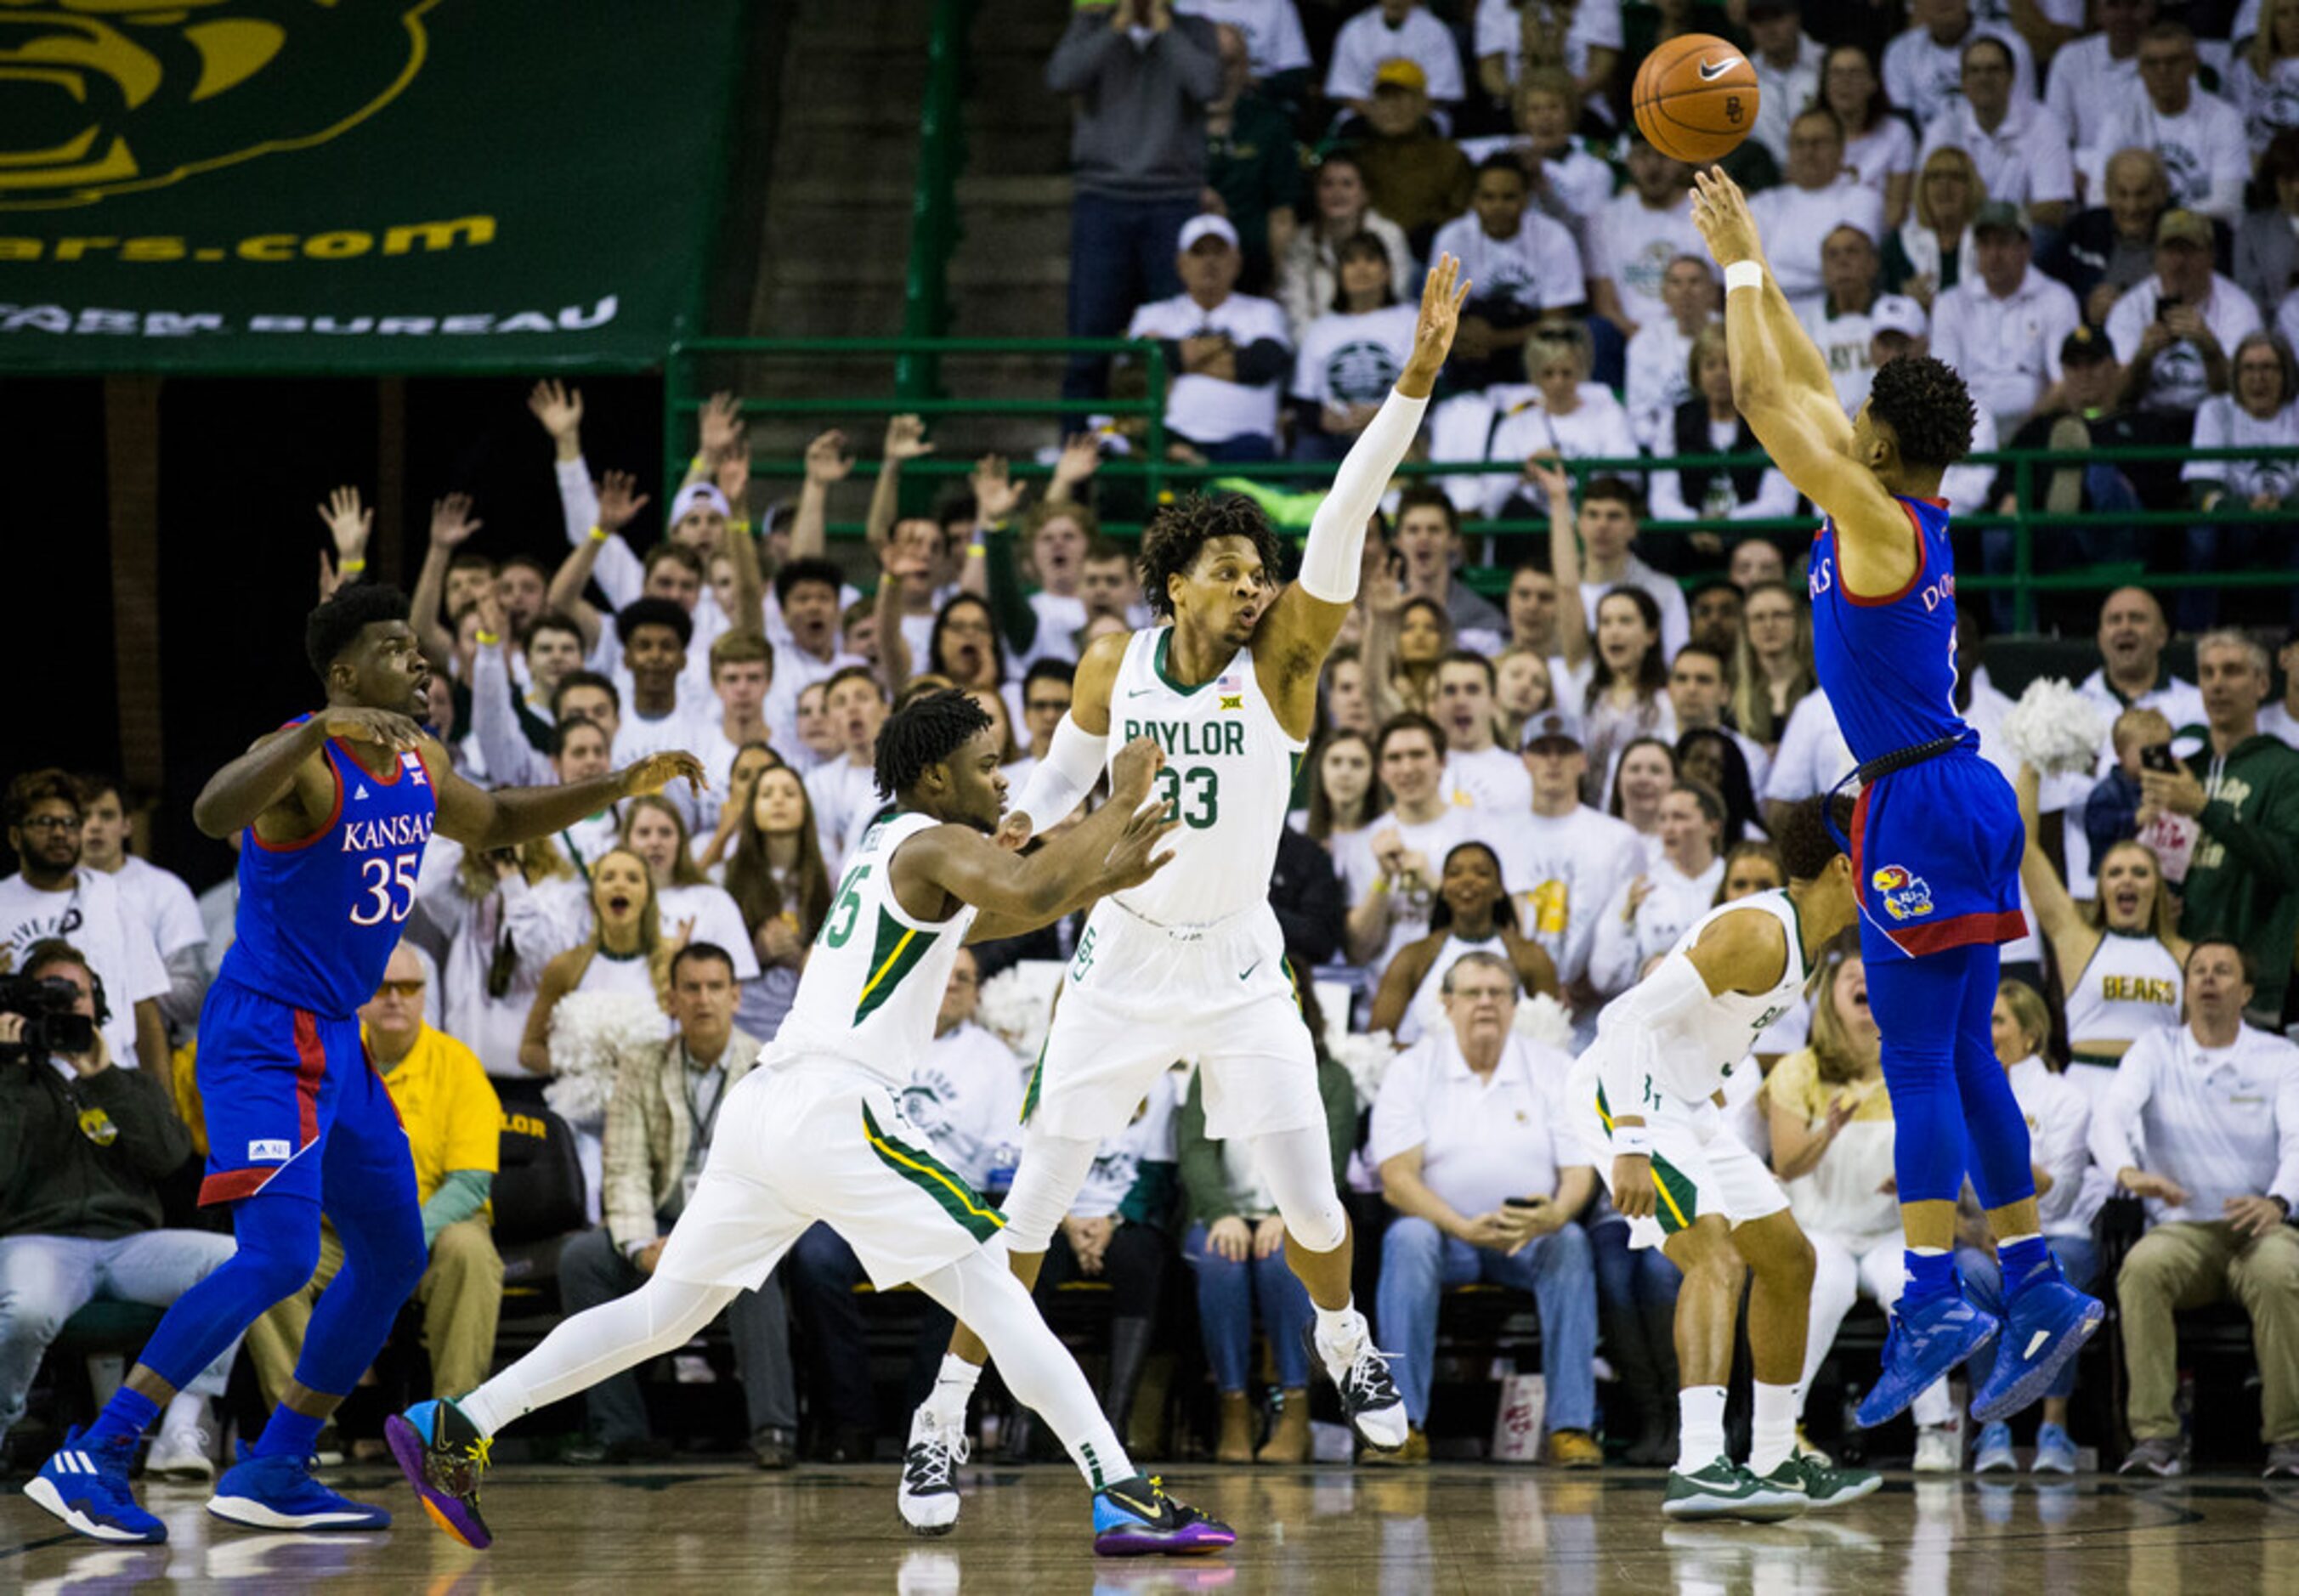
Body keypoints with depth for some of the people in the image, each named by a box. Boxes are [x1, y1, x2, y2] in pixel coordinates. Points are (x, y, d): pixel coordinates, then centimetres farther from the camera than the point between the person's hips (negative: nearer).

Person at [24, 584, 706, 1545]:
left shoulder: (416, 763, 9)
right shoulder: (305, 760, -18)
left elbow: (494, 824, 29)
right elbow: (213, 811, -40)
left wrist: (618, 789, 20)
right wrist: (321, 732, -50)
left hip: (335, 1039, 10)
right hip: (263, 1039, -10)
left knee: (394, 1258, 12)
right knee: (278, 1257, -22)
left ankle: (273, 1475, 18)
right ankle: (89, 1462, -21)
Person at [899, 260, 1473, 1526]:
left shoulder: (1280, 660, -11)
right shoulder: (1113, 663, -5)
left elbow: (1344, 520, -23)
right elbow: (1071, 759, 16)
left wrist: (1420, 372, -35)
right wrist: (1020, 829, -5)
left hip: (1239, 969, 0)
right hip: (1121, 965, 0)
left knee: (1308, 1198, 0)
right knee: (1035, 1199, -4)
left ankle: (1343, 1340, 34)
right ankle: (945, 1418, 6)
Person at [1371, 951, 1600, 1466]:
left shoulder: (1555, 1072, 7)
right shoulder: (1411, 1072, 4)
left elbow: (1579, 1175, 0)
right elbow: (1397, 1180, -7)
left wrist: (1554, 1216, -25)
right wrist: (1465, 1227, -24)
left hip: (1533, 1236, 1)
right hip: (1445, 1230, -1)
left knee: (1571, 1243, -31)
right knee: (1407, 1238, -33)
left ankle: (1571, 1426, -34)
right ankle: (1404, 1423, -36)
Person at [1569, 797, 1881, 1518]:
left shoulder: (1803, 937, 9)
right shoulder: (1759, 933, -22)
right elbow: (1627, 1019, -29)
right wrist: (1631, 1147, -34)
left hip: (1683, 1104, 11)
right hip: (1622, 1094, -11)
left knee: (1789, 1260, 14)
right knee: (1718, 1258, -26)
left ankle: (1775, 1462, 24)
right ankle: (1699, 1469, -36)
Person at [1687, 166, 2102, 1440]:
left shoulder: (1877, 518, -12)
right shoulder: (1912, 512, 11)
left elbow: (1766, 400, -13)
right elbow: (1801, 390, 21)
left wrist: (1741, 271, -3)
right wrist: (1749, 264, 24)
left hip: (1917, 807, -9)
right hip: (1957, 797, 9)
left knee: (1918, 1063, -10)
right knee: (1964, 1059, 10)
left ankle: (1931, 1297, -12)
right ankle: (2033, 1286, 9)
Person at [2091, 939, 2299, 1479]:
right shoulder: (2156, 1053, 10)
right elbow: (2110, 1113, -8)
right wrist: (2129, 1174, -32)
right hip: (2181, 1229, 1)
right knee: (2142, 1268, -34)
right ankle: (2156, 1435, -35)